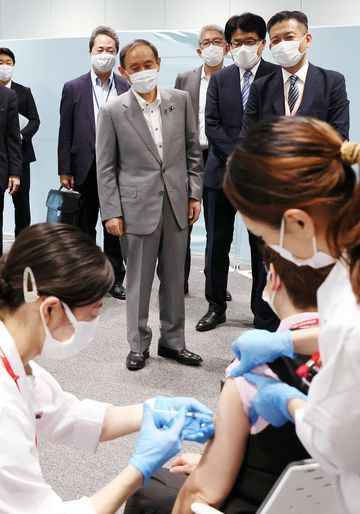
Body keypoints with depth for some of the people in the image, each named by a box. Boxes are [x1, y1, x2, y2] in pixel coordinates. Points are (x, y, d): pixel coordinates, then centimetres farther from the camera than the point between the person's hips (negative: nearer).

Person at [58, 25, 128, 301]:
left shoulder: (128, 88, 3)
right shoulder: (73, 88, 2)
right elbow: (65, 133, 1)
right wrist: (65, 171, -4)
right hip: (85, 171, 0)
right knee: (84, 228, 10)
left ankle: (115, 279, 19)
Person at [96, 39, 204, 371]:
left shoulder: (181, 100, 4)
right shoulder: (113, 112, -2)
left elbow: (193, 151, 9)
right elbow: (106, 167, -1)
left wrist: (195, 194, 4)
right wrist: (112, 212, -6)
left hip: (176, 204, 3)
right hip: (138, 207, -2)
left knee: (174, 279, 11)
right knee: (139, 281, 6)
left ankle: (172, 342, 26)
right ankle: (139, 346, 22)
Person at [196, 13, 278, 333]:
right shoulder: (220, 79, 10)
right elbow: (212, 125, 1)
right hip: (222, 173, 3)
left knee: (264, 249, 4)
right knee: (217, 245, 10)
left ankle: (265, 318, 15)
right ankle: (216, 307, 25)